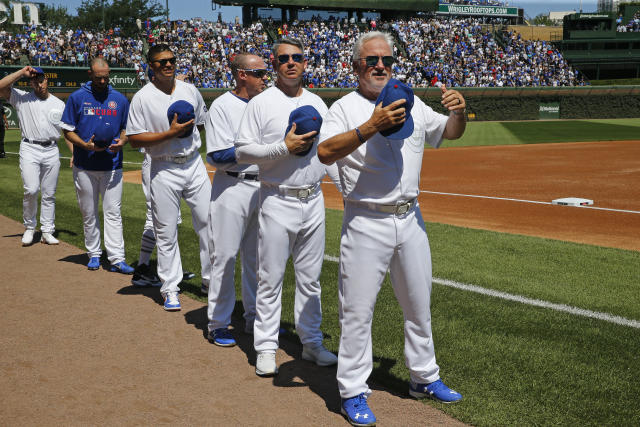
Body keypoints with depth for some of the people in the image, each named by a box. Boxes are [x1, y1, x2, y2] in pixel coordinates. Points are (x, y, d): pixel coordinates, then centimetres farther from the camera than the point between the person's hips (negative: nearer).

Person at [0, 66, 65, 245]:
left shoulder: (59, 104, 13)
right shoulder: (22, 98, 7)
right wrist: (21, 72, -7)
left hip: (52, 151, 2)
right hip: (30, 149, -2)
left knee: (49, 194, 5)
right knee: (31, 190, -15)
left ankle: (47, 232, 12)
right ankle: (29, 227, 4)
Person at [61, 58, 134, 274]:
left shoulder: (120, 99, 7)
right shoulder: (77, 98, 2)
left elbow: (127, 128, 14)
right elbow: (67, 130, 3)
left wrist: (122, 141, -9)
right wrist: (85, 144, -15)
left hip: (112, 165, 0)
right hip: (84, 166, 0)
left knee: (113, 213, -3)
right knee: (89, 213, 8)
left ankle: (117, 258, -6)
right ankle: (94, 254, 20)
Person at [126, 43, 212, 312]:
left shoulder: (190, 91, 8)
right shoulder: (142, 98, -6)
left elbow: (202, 123, 22)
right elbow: (134, 139, -11)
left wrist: (187, 130, 2)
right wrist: (170, 133, -18)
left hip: (194, 165, 4)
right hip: (164, 170, -4)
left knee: (208, 221, 3)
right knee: (166, 232, 2)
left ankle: (211, 278, 18)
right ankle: (170, 289, 12)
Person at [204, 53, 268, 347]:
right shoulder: (222, 107, -8)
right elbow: (217, 156, -16)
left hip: (264, 187, 6)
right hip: (232, 188, -6)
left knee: (257, 256, 13)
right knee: (225, 256, -2)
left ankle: (255, 318, 24)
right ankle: (218, 323, 9)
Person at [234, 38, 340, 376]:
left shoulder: (317, 103, 12)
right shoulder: (261, 103, -4)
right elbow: (242, 151, -9)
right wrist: (283, 147, -18)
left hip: (314, 200, 5)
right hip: (278, 202, -5)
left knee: (310, 278, 12)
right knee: (270, 279, -1)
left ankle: (311, 342, 22)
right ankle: (266, 348, 8)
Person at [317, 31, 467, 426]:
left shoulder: (411, 104, 11)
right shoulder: (345, 108, -6)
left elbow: (450, 133, 12)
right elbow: (325, 152, -22)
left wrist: (459, 112, -11)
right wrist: (372, 126, -33)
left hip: (410, 219, 6)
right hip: (366, 224, -6)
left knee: (419, 305, 16)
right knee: (358, 310, -1)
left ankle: (424, 378, 32)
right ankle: (353, 392, 9)